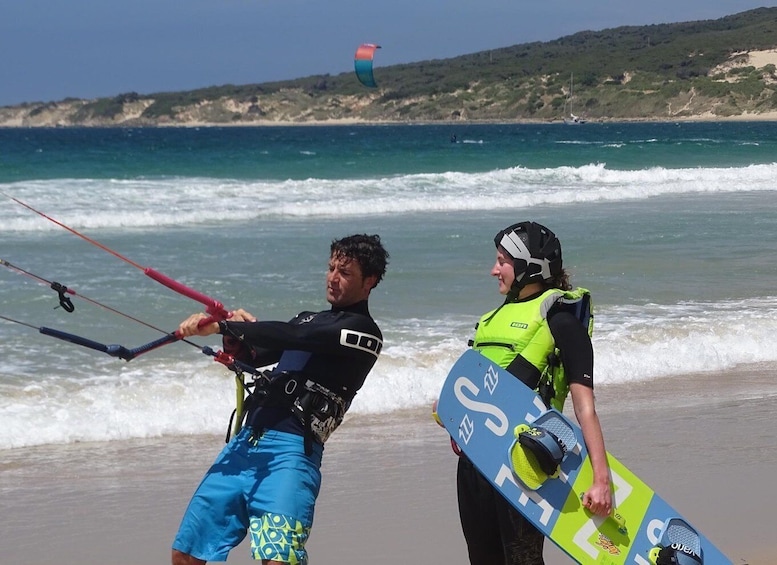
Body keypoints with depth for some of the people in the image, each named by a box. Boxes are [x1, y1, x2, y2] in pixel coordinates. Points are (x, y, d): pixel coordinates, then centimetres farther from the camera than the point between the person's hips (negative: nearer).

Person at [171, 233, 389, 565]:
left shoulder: (363, 330, -2)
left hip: (291, 449, -8)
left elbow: (291, 336, -15)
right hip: (246, 442, 8)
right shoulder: (308, 320, 24)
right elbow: (250, 357, 28)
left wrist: (221, 325, -16)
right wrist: (236, 335, 4)